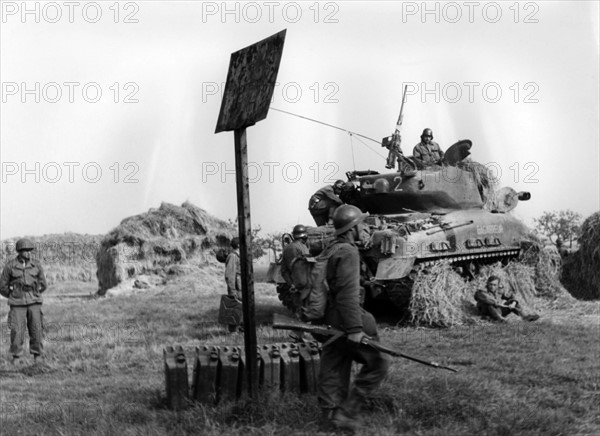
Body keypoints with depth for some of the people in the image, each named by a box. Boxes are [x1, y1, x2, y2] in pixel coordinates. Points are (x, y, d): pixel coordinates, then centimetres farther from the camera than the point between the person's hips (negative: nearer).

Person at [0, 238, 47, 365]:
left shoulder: (36, 265, 2)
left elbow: (43, 285, 14)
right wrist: (13, 296, 11)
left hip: (34, 302, 2)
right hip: (17, 304, -2)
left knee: (36, 329, -3)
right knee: (17, 330, -6)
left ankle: (37, 355, 10)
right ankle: (16, 357, 7)